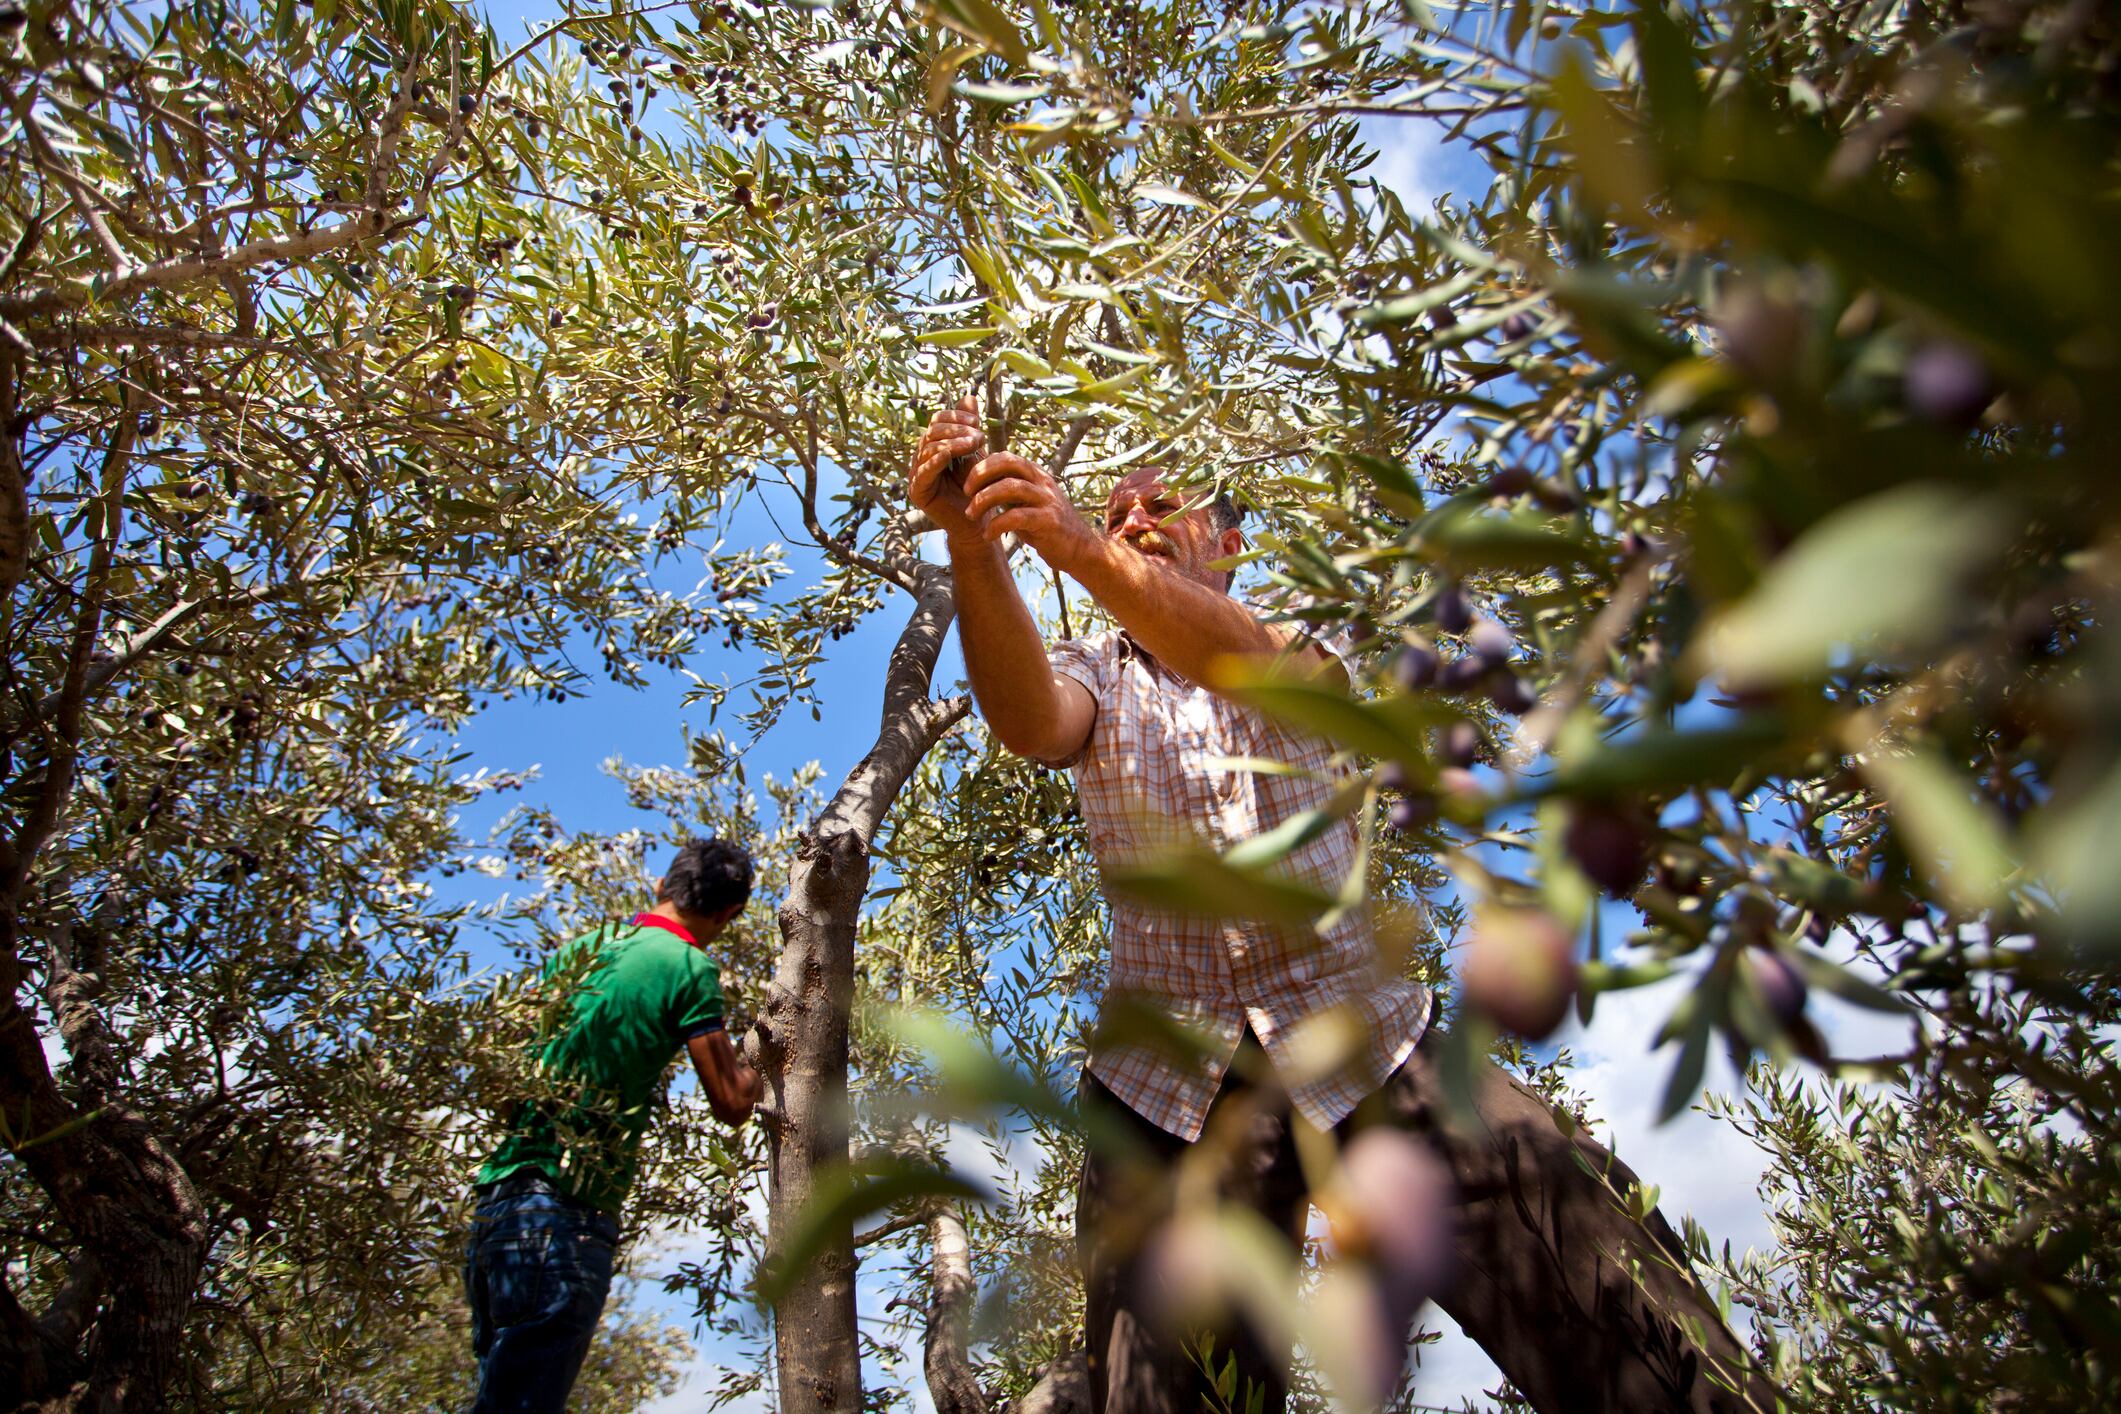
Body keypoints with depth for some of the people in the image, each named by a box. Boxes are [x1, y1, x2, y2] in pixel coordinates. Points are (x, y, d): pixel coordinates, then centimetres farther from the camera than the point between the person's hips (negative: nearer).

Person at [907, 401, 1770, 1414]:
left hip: (1362, 1043, 0)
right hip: (1170, 1086, 1)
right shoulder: (1090, 674, 12)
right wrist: (972, 544, -31)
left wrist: (1085, 550, -33)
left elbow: (1247, 663, -17)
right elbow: (1029, 722, -15)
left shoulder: (1301, 643, 10)